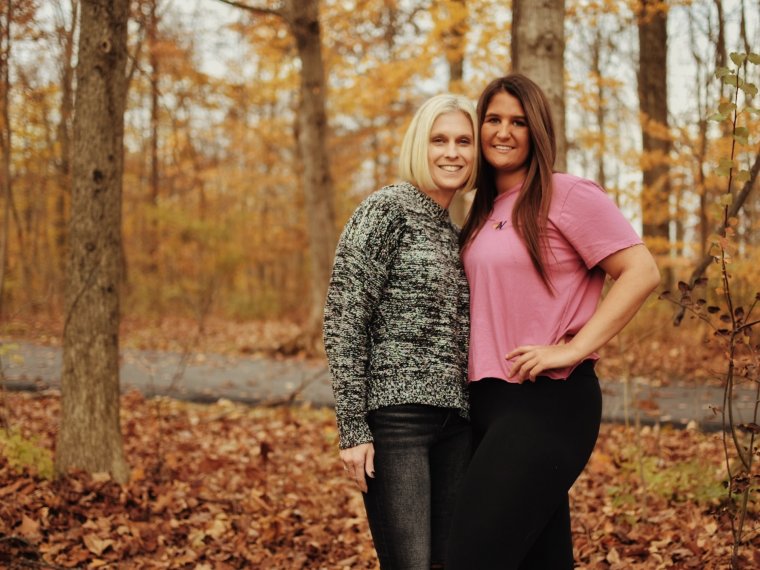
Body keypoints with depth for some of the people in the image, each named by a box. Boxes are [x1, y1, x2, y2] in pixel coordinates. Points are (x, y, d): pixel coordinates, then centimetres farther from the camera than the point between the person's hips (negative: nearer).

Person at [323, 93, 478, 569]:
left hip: (455, 422, 7)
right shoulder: (387, 210, -5)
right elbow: (344, 321, -11)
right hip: (395, 413, -7)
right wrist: (353, 428, -15)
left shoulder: (455, 234, 16)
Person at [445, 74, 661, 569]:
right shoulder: (483, 211, 15)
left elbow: (642, 273, -14)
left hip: (547, 402, -7)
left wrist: (573, 349, -19)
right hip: (490, 400, 8)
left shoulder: (567, 196, -7)